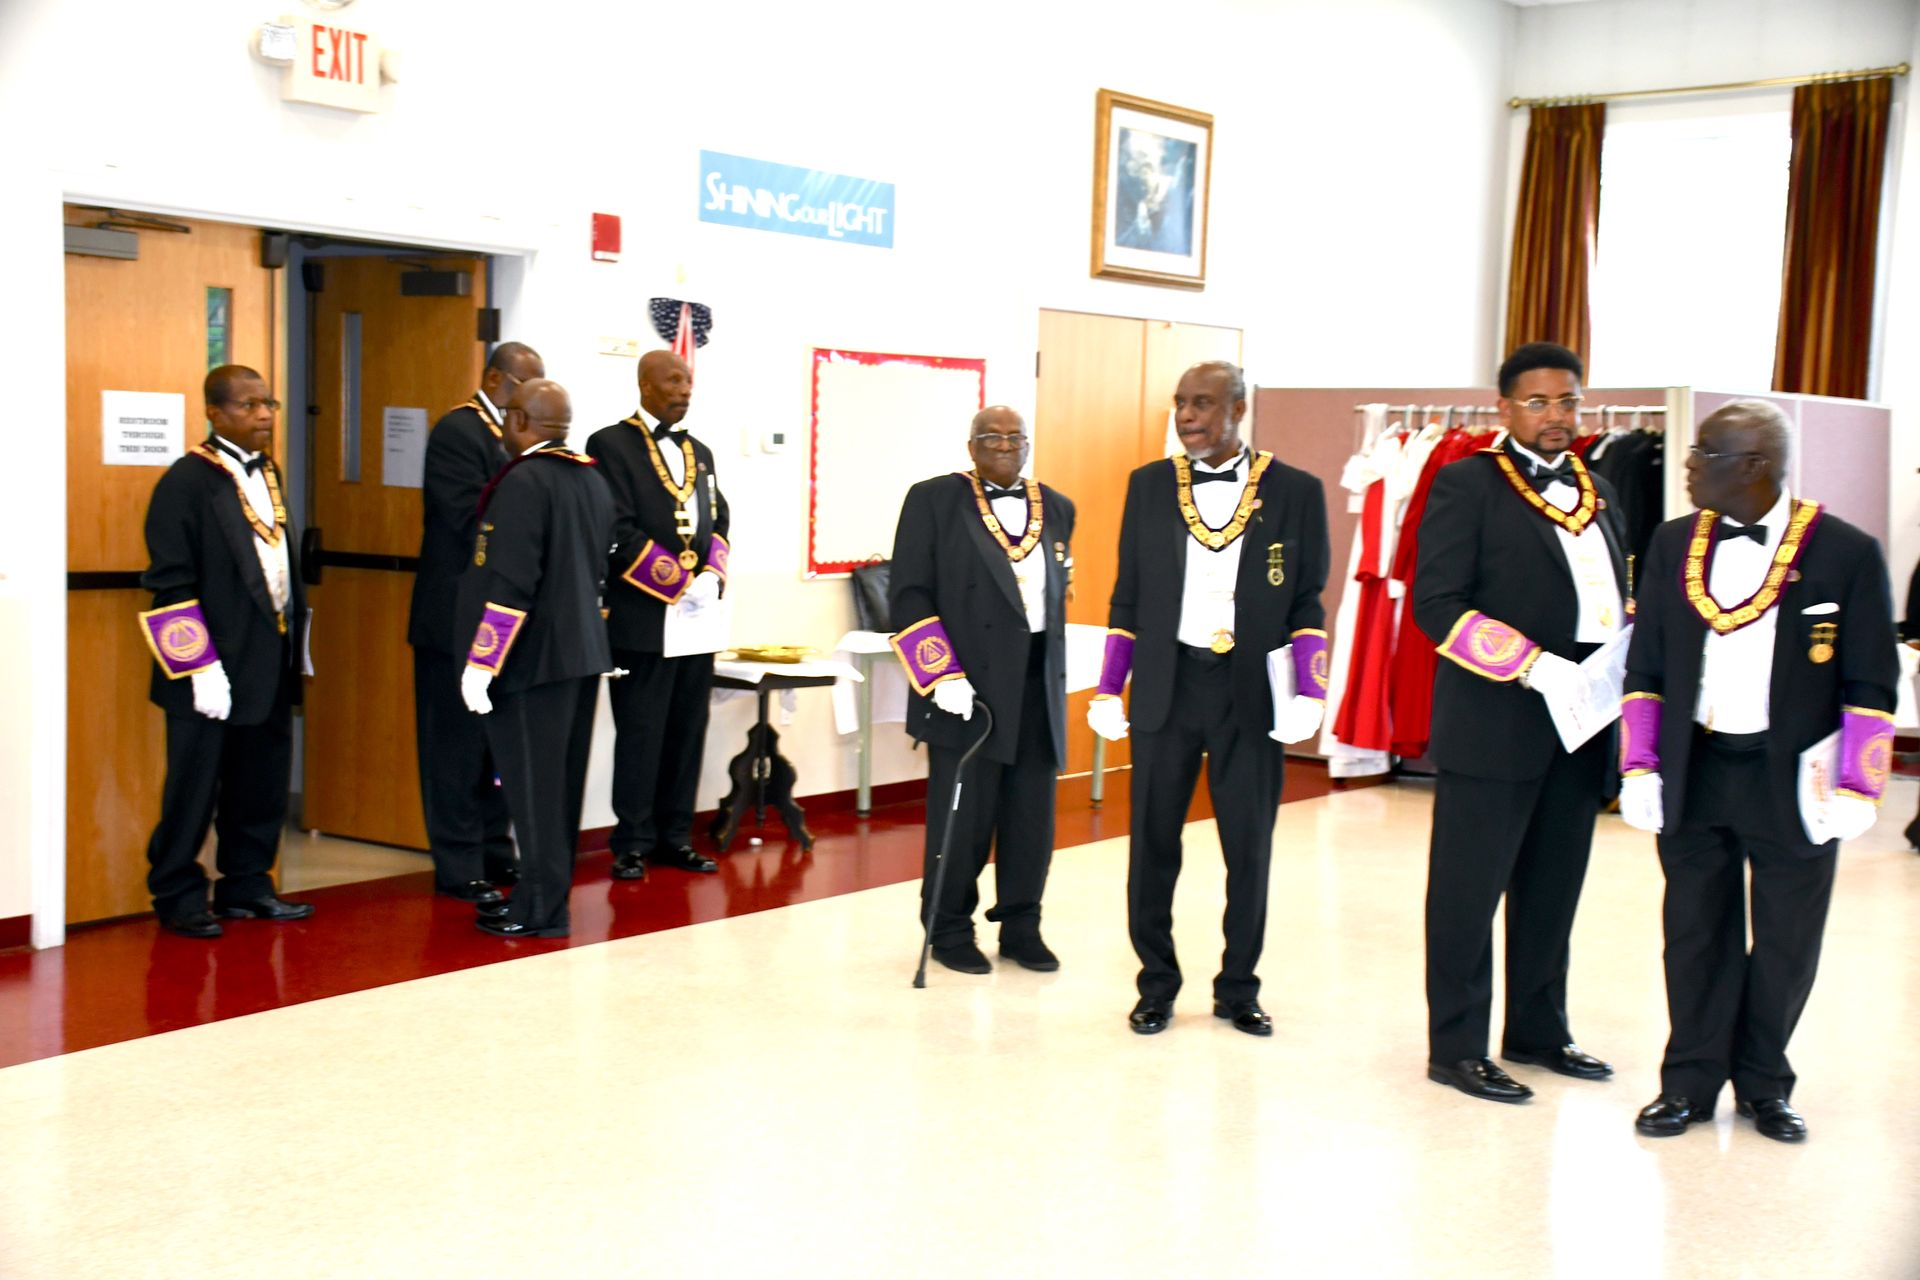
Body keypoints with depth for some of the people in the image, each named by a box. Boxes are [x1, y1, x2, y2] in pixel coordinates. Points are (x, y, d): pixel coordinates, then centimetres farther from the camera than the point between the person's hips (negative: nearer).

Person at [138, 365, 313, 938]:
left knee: (263, 785, 13)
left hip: (271, 662, 7)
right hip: (216, 667, -7)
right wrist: (201, 668, -17)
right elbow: (171, 584, -14)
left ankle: (246, 886, 25)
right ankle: (178, 897, 15)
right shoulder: (186, 481, -11)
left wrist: (297, 635, 15)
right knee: (195, 788, 2)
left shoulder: (268, 473, 12)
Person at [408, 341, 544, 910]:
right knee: (459, 745, 1)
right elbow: (469, 518, -22)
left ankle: (494, 852, 23)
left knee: (498, 741, 14)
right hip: (459, 615, -8)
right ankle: (459, 867, 8)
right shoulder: (458, 431, -12)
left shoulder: (508, 435, 13)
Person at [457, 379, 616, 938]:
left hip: (533, 659, -9)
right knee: (562, 781, 15)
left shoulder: (523, 482, -17)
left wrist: (481, 664, -18)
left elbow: (510, 583, -22)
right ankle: (550, 890, 24)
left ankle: (540, 908, 4)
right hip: (583, 652, 9)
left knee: (533, 784, -2)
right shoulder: (593, 480, 11)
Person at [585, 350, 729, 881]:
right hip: (643, 617, -6)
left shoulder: (700, 452, 17)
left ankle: (675, 837, 19)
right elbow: (620, 530, -13)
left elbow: (718, 522, 15)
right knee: (641, 734, 0)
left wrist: (711, 577, -5)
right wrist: (678, 585, -16)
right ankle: (633, 843, 10)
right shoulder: (611, 444, -5)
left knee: (688, 731, 10)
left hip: (697, 617, 6)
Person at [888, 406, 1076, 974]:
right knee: (962, 815, 1)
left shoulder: (1056, 508, 13)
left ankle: (1021, 928, 22)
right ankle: (949, 931, 17)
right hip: (967, 683, -4)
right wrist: (943, 675, -13)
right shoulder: (933, 499, -1)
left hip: (1038, 683, 4)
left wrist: (1055, 675, 14)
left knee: (1032, 814, 7)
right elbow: (908, 593, -5)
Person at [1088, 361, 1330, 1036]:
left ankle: (1238, 990, 22)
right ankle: (1156, 985, 20)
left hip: (1252, 692, -1)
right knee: (1154, 843, 6)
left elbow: (1307, 602, 4)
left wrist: (1309, 695, -7)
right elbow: (1128, 595, 9)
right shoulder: (1149, 485, 6)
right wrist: (1109, 690, 3)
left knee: (1249, 847, 6)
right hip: (1165, 685, 1)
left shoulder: (1296, 491, 1)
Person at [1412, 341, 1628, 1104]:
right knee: (1468, 891, 2)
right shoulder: (1468, 484, -5)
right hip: (1494, 725, -7)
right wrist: (1532, 665, -20)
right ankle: (1456, 1048, 12)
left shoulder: (1596, 492, 16)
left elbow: (1616, 597, 20)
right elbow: (1436, 603, -12)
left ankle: (1537, 1032, 28)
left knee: (1554, 891, 15)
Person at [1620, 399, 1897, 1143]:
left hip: (1793, 781, -2)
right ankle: (1691, 1081, 21)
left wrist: (1856, 789, -10)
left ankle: (1763, 1085, 25)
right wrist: (1639, 768, 1)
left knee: (1785, 940, 8)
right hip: (1693, 775, 3)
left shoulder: (1845, 553, -7)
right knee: (1696, 933, 9)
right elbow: (1645, 667, 8)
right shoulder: (1674, 545, 4)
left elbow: (1871, 685, -4)